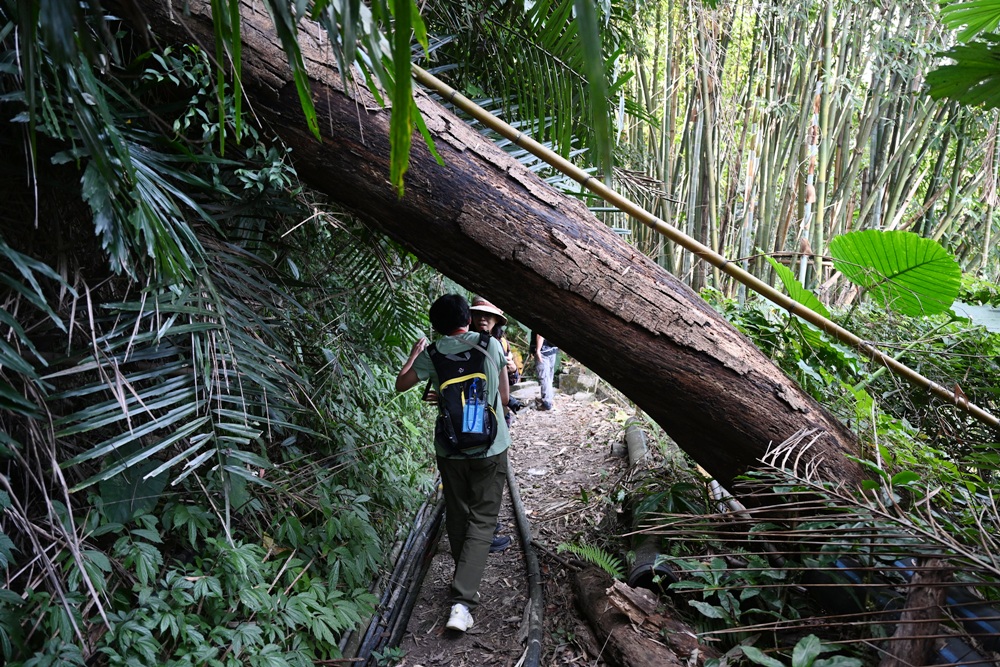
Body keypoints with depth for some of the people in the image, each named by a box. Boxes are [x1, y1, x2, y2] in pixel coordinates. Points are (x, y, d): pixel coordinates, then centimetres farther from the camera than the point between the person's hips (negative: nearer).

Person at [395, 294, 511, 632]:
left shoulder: (432, 354, -4)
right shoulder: (490, 344, -2)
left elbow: (400, 385, 11)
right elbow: (504, 396, 7)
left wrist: (414, 354, 24)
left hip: (450, 449, 1)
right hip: (491, 446, -1)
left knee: (457, 518, 18)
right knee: (482, 520, 2)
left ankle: (465, 584, 35)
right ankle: (463, 599, -9)